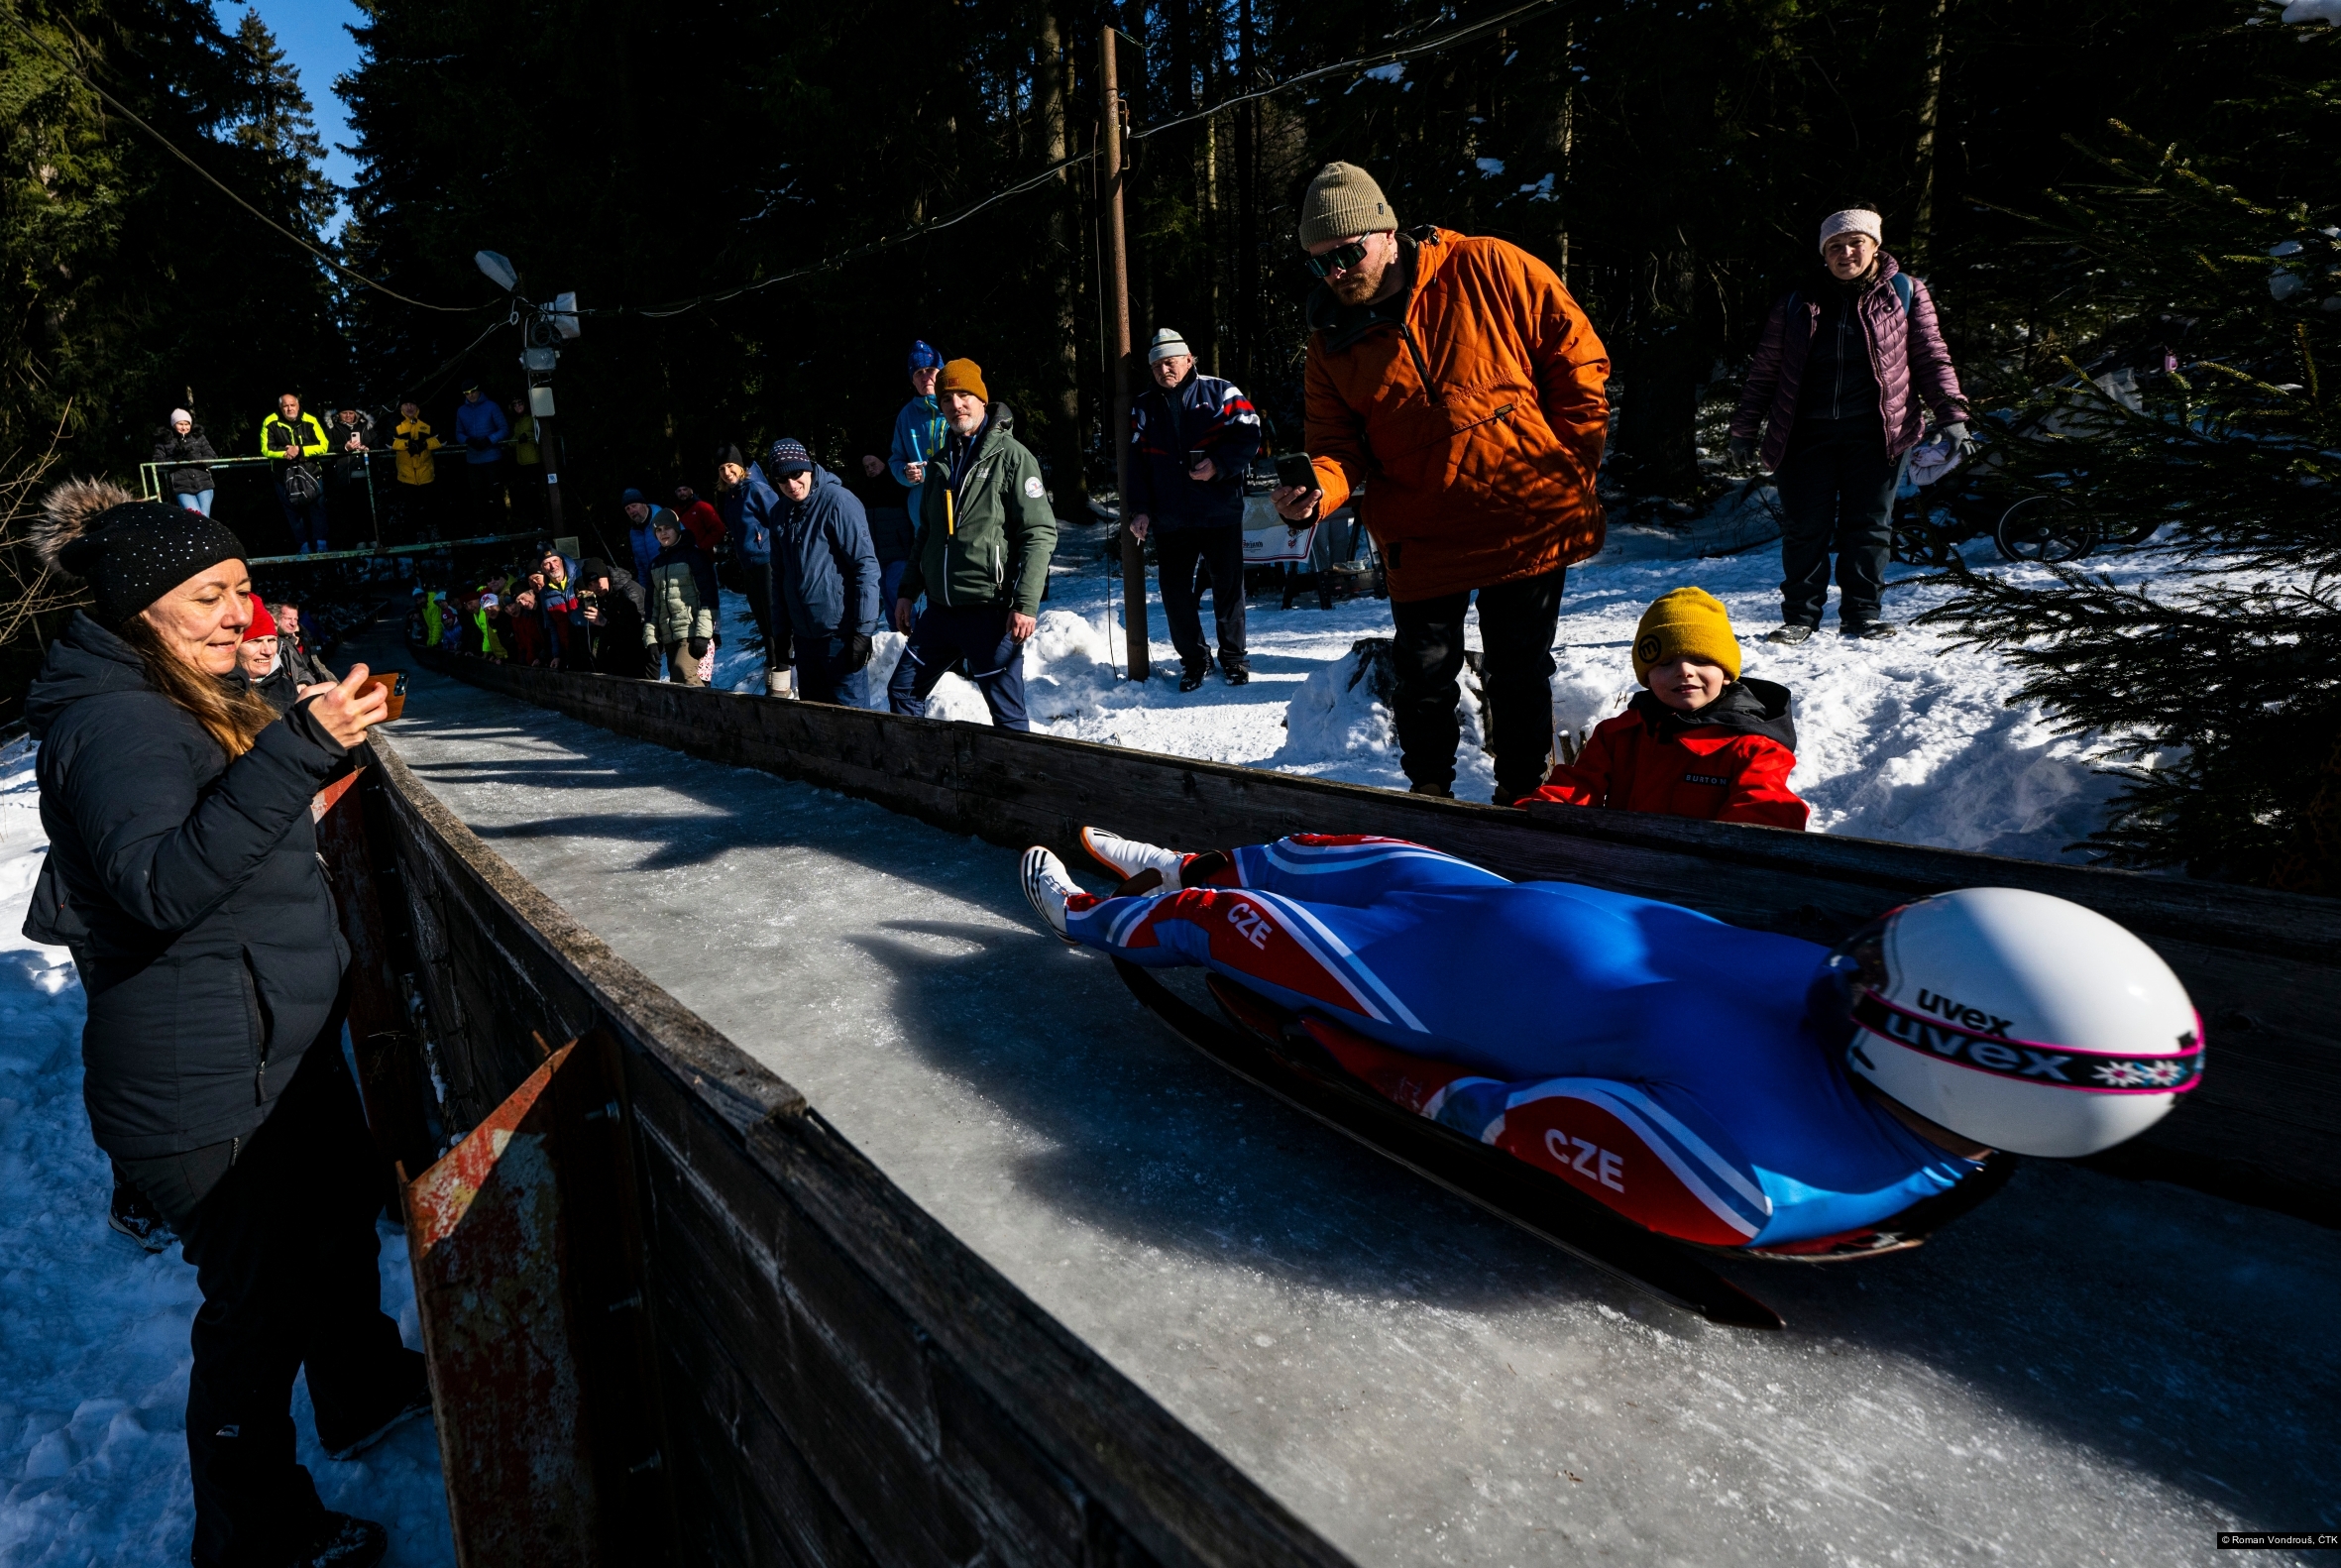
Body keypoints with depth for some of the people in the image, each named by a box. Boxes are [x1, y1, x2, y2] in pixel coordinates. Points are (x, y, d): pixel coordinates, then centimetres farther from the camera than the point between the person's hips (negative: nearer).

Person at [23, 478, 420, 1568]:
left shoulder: (182, 705, 10)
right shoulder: (116, 724, -22)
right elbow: (158, 886, -39)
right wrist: (296, 751, -45)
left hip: (277, 1052, 11)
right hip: (205, 1097, -11)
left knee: (341, 1213, 27)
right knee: (260, 1306, 5)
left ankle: (366, 1391, 51)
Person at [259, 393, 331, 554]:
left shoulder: (310, 421, -2)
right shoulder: (270, 423, -2)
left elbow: (323, 445, -7)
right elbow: (266, 449, -3)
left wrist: (300, 450, -18)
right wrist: (285, 453, -18)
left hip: (311, 473, -1)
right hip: (284, 475, 1)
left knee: (317, 509, 1)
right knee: (293, 512, 6)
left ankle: (320, 547, 9)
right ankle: (303, 547, 13)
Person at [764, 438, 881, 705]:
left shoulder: (838, 501, -12)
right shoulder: (782, 513, 10)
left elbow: (866, 567, -15)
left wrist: (863, 630, -18)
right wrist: (779, 631, 15)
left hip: (839, 635, -7)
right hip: (803, 635, 7)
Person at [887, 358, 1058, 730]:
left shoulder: (1011, 456, -7)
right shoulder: (942, 461, 14)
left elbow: (1040, 533, -13)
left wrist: (1026, 604, -20)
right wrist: (907, 591, 19)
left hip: (990, 611, -7)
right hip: (939, 610, 7)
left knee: (1007, 714, -3)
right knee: (903, 691, 14)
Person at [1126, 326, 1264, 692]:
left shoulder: (1220, 393, 1)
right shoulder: (1143, 408, 10)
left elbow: (1248, 435, -4)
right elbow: (1135, 461, 7)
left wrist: (1219, 464, -19)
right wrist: (1140, 509, -2)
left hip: (1221, 514, -2)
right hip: (1169, 521, 3)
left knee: (1228, 588, 6)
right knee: (1176, 593, 3)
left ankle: (1234, 657, 22)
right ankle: (1194, 659, 20)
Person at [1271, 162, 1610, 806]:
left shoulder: (1488, 269, -7)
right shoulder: (1333, 340, 3)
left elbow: (1576, 354, -2)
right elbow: (1338, 440, 0)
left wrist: (1573, 461, -5)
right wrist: (1319, 488, -23)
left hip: (1528, 517, -2)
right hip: (1420, 537, 3)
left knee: (1517, 676, 8)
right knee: (1422, 677, 7)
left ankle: (1522, 797, 26)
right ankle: (1428, 792, 29)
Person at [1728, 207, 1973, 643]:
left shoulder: (1904, 293, 8)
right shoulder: (1799, 303, 10)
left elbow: (1931, 358, 6)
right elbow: (1764, 369, 13)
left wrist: (1951, 415, -3)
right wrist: (1744, 428, 10)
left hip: (1874, 432, 0)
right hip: (1807, 434, 1)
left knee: (1869, 526, 2)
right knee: (1806, 528, 0)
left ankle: (1862, 613, 10)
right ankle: (1800, 616, 9)